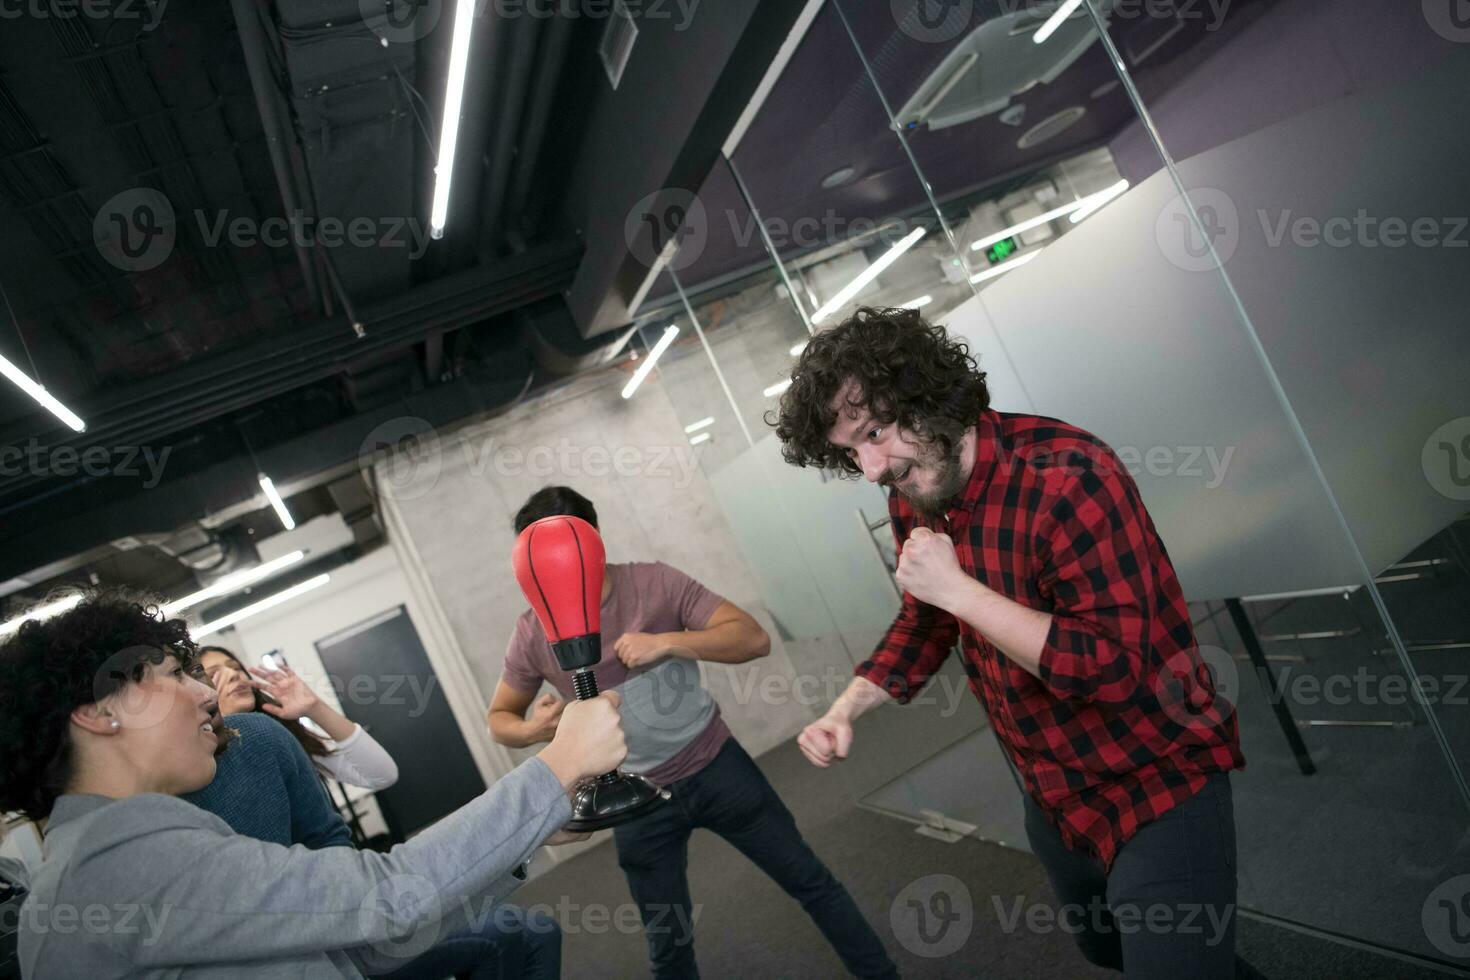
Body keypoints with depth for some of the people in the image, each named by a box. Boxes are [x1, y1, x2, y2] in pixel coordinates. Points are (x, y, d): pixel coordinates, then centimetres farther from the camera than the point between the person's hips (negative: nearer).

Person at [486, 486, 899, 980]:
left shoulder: (655, 581, -14)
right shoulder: (533, 633, -10)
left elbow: (754, 638, -17)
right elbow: (499, 719, 4)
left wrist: (667, 642, -31)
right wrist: (533, 729, -20)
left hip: (716, 766, -1)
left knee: (810, 881, 11)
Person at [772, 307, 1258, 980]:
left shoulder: (1066, 475, -29)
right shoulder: (911, 502, -5)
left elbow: (1114, 668, -31)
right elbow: (925, 622, 10)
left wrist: (957, 588, -30)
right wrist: (846, 709, -4)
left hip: (1158, 785, -8)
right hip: (1054, 796, 8)